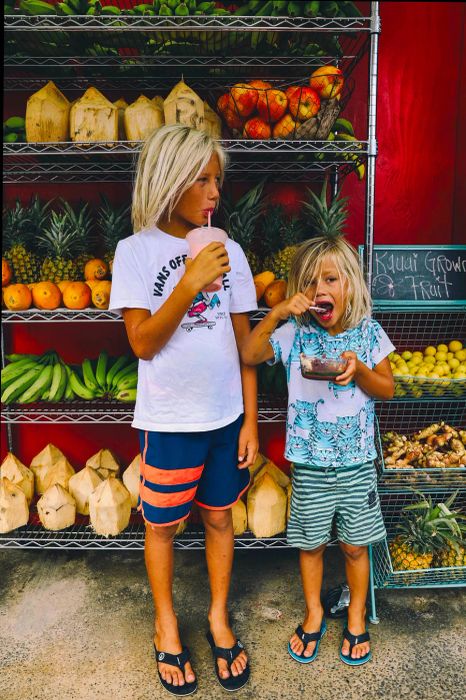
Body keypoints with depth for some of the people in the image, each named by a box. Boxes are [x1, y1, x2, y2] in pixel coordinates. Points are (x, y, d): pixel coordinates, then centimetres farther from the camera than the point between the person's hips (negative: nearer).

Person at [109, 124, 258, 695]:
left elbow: (243, 341, 3)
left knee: (219, 517, 17)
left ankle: (219, 616, 40)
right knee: (162, 525, 14)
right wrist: (190, 284, -24)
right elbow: (143, 343, -12)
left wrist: (250, 420, 2)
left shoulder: (227, 250, 1)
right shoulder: (136, 251, -7)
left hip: (225, 416, 3)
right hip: (168, 419, -2)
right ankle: (166, 625, 39)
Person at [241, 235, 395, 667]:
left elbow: (387, 389, 1)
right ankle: (313, 614, 41)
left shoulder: (368, 333, -4)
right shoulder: (294, 333, -7)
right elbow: (248, 356, -18)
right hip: (309, 464, 0)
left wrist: (359, 370, -19)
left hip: (357, 462, 1)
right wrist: (276, 313, -27)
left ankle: (356, 618, 41)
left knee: (355, 545, 16)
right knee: (311, 543, 16)